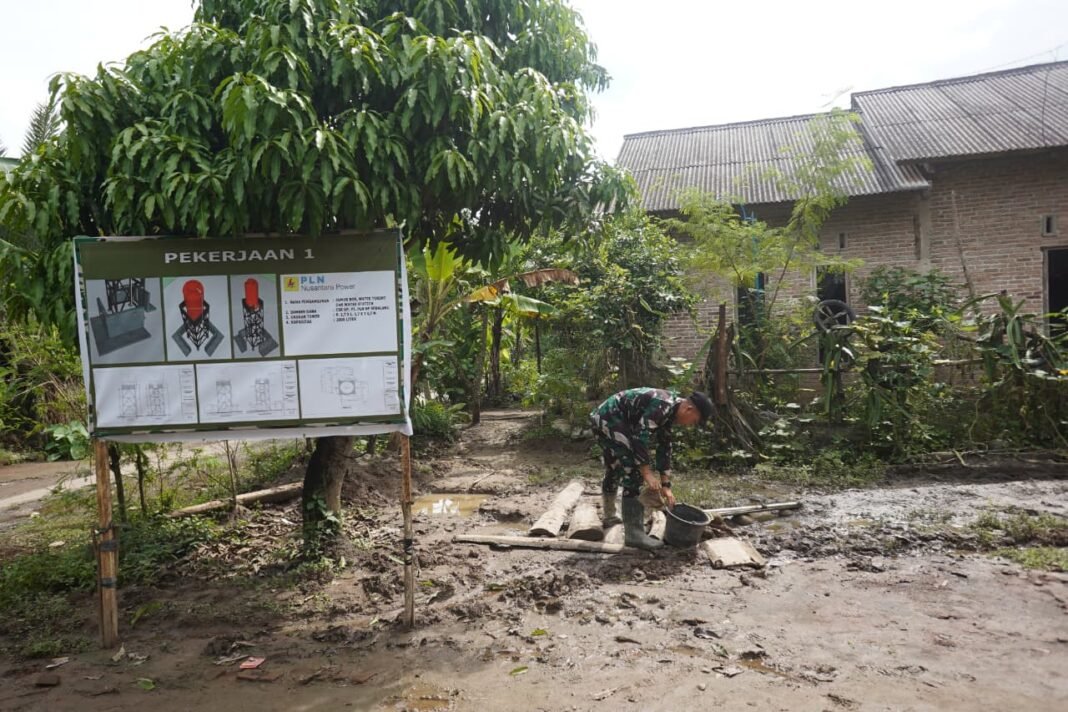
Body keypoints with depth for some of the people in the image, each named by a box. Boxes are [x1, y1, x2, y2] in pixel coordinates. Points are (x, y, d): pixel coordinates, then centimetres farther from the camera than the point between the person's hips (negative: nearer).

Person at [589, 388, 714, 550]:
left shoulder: (669, 412, 11)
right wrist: (647, 473, -21)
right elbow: (640, 438, -25)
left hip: (602, 419, 11)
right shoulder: (662, 406, -20)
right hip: (610, 419, -11)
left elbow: (664, 447, 15)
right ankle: (634, 533, -7)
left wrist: (666, 485, 13)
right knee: (633, 472, -11)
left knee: (613, 470, 26)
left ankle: (610, 516, 43)